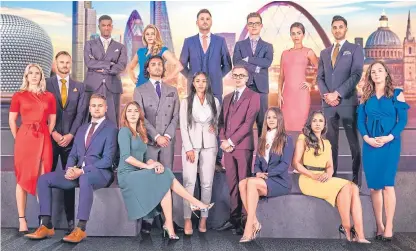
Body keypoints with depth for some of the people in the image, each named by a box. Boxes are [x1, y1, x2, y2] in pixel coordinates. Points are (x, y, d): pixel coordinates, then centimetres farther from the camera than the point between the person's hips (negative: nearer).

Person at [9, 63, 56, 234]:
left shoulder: (49, 97, 10)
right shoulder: (18, 96, 5)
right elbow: (11, 121, 4)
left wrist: (46, 136, 4)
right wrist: (18, 138, 0)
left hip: (43, 139, 2)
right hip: (24, 138, -1)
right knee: (23, 178, 3)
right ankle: (22, 220, 7)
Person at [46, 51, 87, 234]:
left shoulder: (79, 87, 12)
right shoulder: (46, 84, 6)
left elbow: (81, 113, 4)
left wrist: (70, 134, -7)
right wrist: (53, 133, -10)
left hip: (71, 137, 1)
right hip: (50, 137, -1)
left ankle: (70, 219, 6)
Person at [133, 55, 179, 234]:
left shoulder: (172, 91, 15)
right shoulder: (140, 90, 8)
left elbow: (176, 116, 7)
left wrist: (167, 135, -8)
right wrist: (156, 136, -12)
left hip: (168, 141, 2)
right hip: (148, 141, -2)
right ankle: (147, 218, 0)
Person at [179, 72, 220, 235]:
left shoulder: (214, 101, 9)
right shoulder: (186, 102, 4)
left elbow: (218, 121, 20)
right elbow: (183, 126, -1)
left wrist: (215, 127, -4)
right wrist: (189, 148, -10)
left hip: (209, 145, 2)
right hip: (191, 144, -2)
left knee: (207, 183, 1)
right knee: (189, 182, -8)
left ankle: (204, 218, 9)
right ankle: (187, 219, -3)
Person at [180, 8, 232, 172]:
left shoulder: (220, 41, 7)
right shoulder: (189, 41, 7)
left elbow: (227, 65, 13)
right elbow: (182, 65, 13)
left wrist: (217, 77, 5)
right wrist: (192, 78, 4)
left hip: (215, 89, 0)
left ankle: (217, 160, 6)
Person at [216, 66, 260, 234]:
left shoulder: (253, 96, 1)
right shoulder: (227, 98, 21)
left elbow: (248, 123, -9)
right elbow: (222, 121, 15)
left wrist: (231, 141, -12)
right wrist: (223, 140, -1)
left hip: (243, 146, -6)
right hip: (228, 146, 6)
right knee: (232, 184, 7)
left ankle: (245, 220, 1)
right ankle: (234, 218, 12)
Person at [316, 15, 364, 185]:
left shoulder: (355, 49, 5)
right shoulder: (324, 53, 18)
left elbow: (356, 75, -7)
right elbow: (320, 77, 12)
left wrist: (337, 93, -14)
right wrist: (326, 95, -7)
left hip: (348, 101, -4)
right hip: (328, 102, 4)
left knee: (353, 141, 0)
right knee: (331, 140, 7)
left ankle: (356, 177, 6)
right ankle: (331, 174, 14)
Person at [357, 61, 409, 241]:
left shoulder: (396, 94, 5)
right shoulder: (366, 96, 12)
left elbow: (403, 120, -2)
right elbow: (360, 121, 6)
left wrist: (389, 137, -16)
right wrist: (367, 138, -11)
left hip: (390, 143, -3)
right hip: (370, 144, 3)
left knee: (387, 184, -6)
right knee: (374, 185, 1)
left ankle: (389, 227, -2)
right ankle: (379, 225, 8)